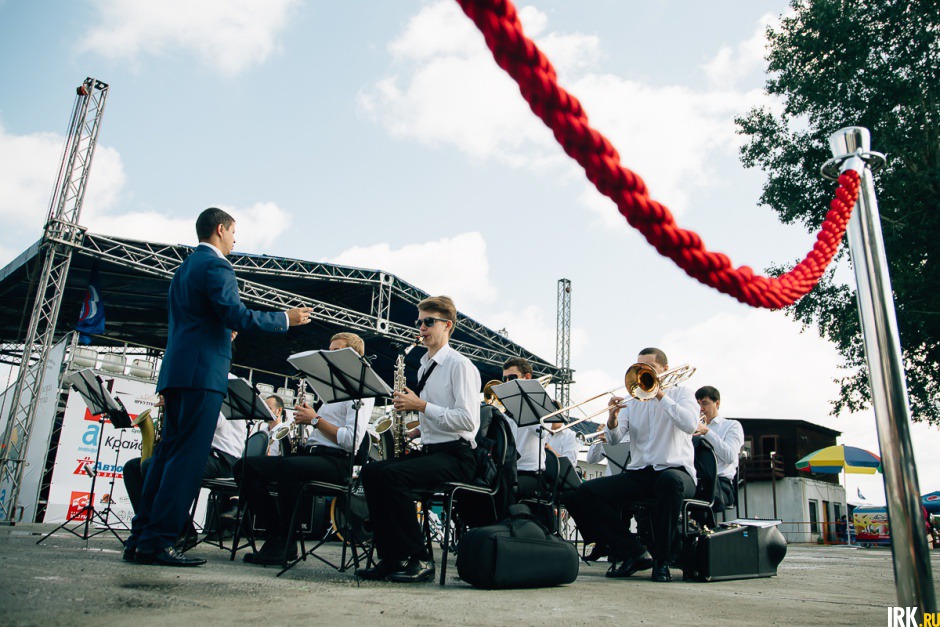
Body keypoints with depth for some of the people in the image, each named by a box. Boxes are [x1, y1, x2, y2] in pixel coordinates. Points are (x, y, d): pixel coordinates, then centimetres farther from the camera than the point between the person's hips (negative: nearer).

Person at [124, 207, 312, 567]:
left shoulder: (185, 267, 22)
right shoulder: (216, 266, -8)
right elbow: (237, 316, -18)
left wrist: (221, 329, 34)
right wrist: (286, 319, -9)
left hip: (177, 371, 10)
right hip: (202, 372, -10)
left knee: (168, 453, 12)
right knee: (188, 457, -8)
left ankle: (140, 537, 15)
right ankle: (156, 542, -8)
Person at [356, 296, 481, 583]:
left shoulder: (460, 365, -7)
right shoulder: (425, 367, 20)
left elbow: (468, 420, -18)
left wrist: (421, 406, -16)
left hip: (455, 455, -8)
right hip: (428, 450, 8)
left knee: (391, 474, -29)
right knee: (371, 470, -11)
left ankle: (420, 559, -17)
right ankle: (391, 556, -7)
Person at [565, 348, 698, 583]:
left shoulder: (681, 393, 10)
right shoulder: (632, 402, 18)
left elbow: (690, 424, -13)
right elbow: (614, 439, 4)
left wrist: (661, 395, -12)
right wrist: (612, 420, -18)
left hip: (675, 470, -4)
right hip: (638, 473, 4)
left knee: (670, 480, -42)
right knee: (584, 493, -16)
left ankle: (661, 559, -21)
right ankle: (633, 552, -9)